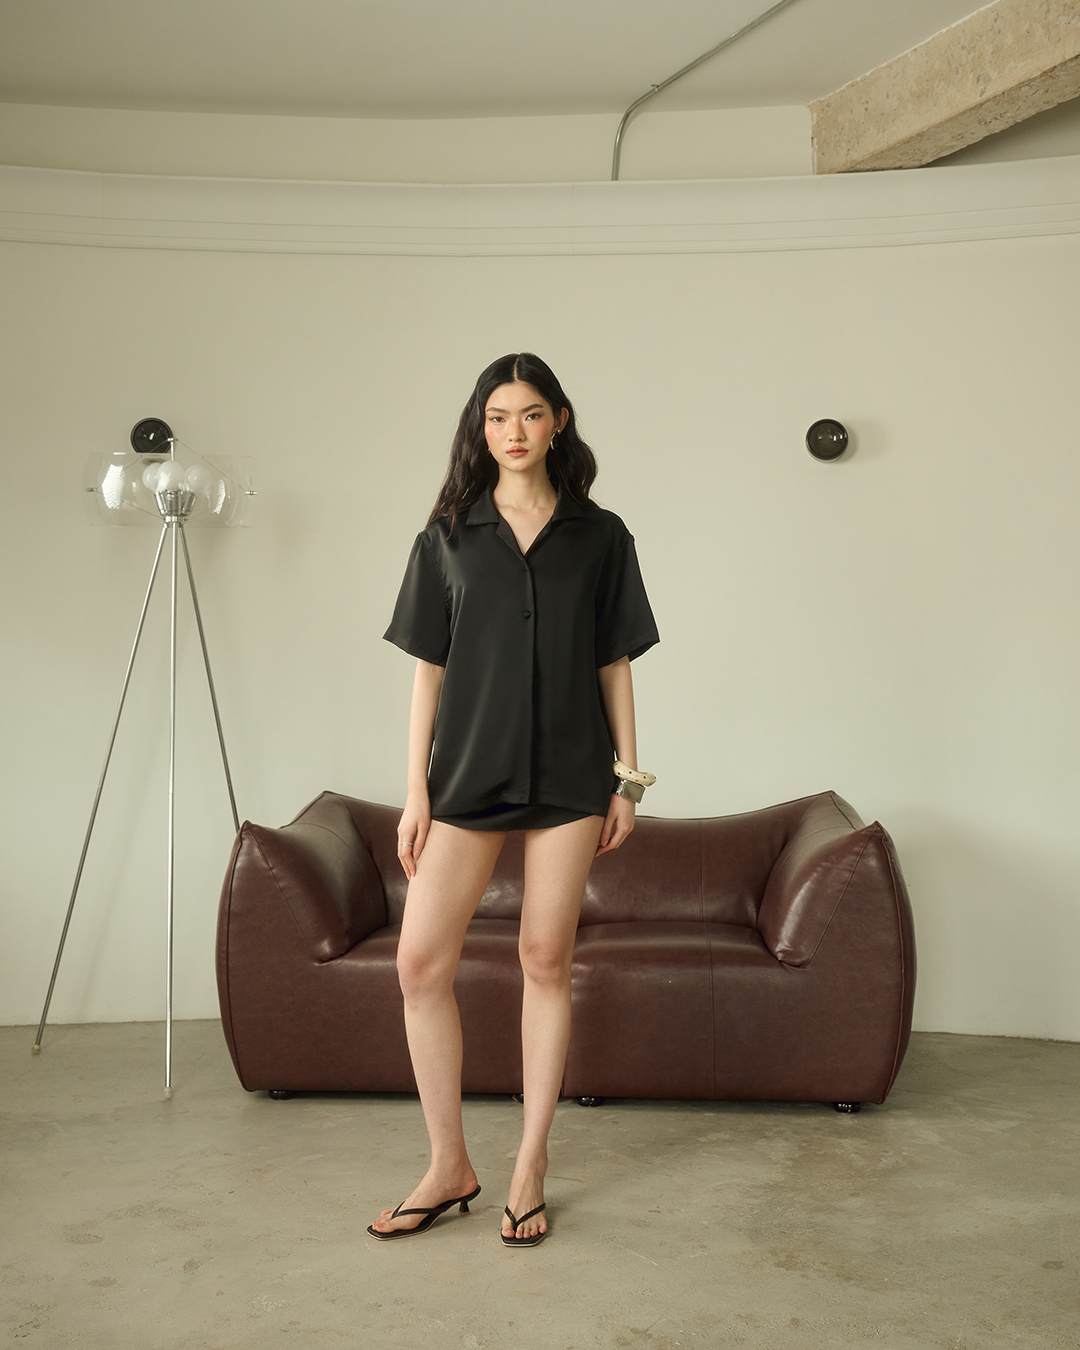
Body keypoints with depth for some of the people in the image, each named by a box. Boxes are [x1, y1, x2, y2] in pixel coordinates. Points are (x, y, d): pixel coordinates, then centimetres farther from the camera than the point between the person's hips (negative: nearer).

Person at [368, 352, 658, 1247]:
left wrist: (627, 777, 2)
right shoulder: (448, 537, 6)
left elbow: (615, 664, 7)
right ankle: (450, 1166, 13)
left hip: (567, 773, -1)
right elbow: (428, 668, 5)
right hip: (468, 771, 1)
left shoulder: (599, 536, 5)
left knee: (546, 961, 5)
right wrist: (416, 788, 0)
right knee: (421, 963, -3)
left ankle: (531, 1166, 19)